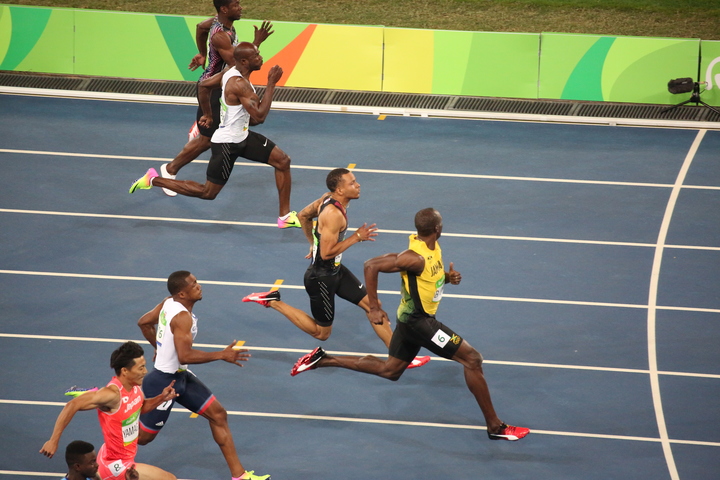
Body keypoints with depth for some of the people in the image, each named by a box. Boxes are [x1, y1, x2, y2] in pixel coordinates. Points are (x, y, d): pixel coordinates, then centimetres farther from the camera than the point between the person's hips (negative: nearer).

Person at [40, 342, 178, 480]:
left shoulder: (134, 386, -5)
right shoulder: (112, 394, -30)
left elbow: (141, 407, 17)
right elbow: (72, 406, -34)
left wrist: (161, 398, -2)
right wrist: (53, 441, -34)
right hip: (117, 466, -9)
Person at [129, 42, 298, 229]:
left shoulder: (231, 72, 0)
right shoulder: (240, 84, -29)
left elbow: (204, 86, 13)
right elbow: (260, 117, -32)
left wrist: (207, 115, 24)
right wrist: (271, 84, -28)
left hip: (242, 136, 10)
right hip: (227, 144, -10)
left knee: (283, 161, 5)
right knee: (208, 192, 4)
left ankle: (285, 216, 13)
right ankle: (153, 180, 14)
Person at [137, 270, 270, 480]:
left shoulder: (169, 303, -1)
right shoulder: (182, 317, -27)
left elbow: (144, 322, 13)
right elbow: (185, 356, -32)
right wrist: (222, 355, -27)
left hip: (180, 376, 10)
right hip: (164, 381, -10)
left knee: (218, 414, 8)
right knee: (144, 436, 5)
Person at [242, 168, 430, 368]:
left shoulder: (328, 198, -2)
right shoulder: (334, 214, -31)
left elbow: (303, 216, 13)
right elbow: (327, 253, -30)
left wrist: (314, 243, 21)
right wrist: (356, 237, -23)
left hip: (336, 270, 10)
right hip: (321, 278, -10)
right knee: (321, 333, 8)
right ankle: (273, 301, 12)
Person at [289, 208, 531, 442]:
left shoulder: (433, 248, 2)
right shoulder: (416, 258, -27)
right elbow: (371, 266, -28)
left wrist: (449, 277, -3)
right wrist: (374, 308, -25)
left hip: (411, 317, 10)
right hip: (418, 320, -10)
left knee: (389, 370, 22)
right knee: (472, 359, -9)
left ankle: (322, 360, 23)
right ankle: (495, 426, -5)